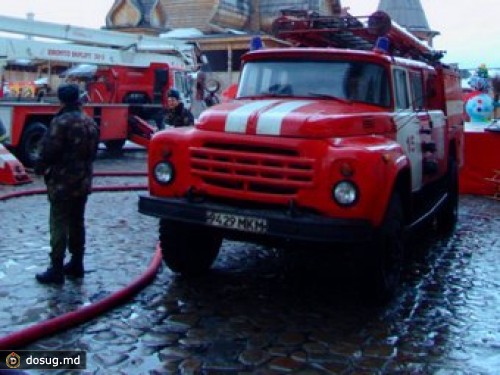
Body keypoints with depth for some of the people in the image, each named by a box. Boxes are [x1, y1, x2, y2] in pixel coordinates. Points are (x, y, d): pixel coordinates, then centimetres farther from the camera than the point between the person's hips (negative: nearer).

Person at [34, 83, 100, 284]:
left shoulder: (61, 122, -17)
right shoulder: (90, 122, 8)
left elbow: (49, 150, -17)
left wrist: (40, 168, 0)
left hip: (62, 183, -8)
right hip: (83, 182, 8)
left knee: (59, 225, -2)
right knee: (77, 223, 15)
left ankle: (56, 270, 1)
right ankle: (76, 264, 23)